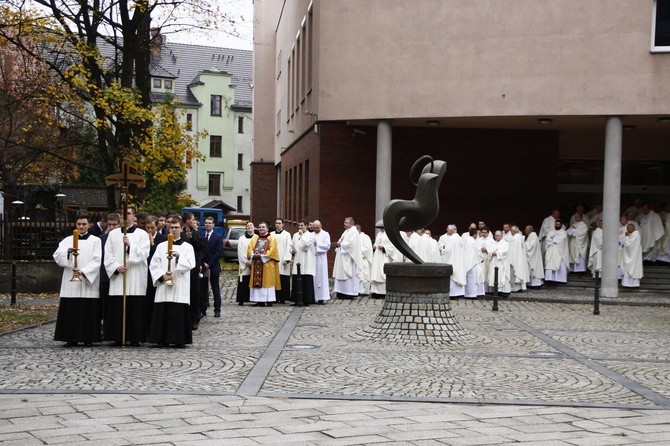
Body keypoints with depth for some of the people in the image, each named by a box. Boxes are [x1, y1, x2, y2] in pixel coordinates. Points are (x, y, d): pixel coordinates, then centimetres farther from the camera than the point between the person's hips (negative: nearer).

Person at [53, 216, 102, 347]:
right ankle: (72, 338, 0)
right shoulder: (67, 240, 12)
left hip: (89, 283, -1)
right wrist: (68, 251, -22)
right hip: (71, 282, 1)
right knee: (71, 311, -3)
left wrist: (83, 271, -15)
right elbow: (57, 256, -2)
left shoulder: (95, 241, 8)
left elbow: (97, 260, -2)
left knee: (89, 310, -3)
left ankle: (88, 338, 3)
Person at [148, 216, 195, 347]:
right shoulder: (161, 246, 12)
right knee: (162, 312, 0)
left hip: (180, 286, -2)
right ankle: (163, 339, 6)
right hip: (163, 285, 2)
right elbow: (154, 265, 7)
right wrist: (161, 276, -9)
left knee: (179, 313, -5)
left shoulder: (187, 247, 7)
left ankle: (179, 339, 1)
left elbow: (190, 264, -5)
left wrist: (179, 256, -21)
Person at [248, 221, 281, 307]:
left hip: (267, 263, -4)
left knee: (267, 280, -7)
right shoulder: (254, 238, 18)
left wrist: (262, 256, -15)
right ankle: (259, 301, 1)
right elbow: (249, 249, 9)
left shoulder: (271, 239, 5)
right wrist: (254, 255, -11)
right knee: (257, 281, -1)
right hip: (256, 263, 4)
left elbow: (272, 250, -7)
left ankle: (269, 300, -6)